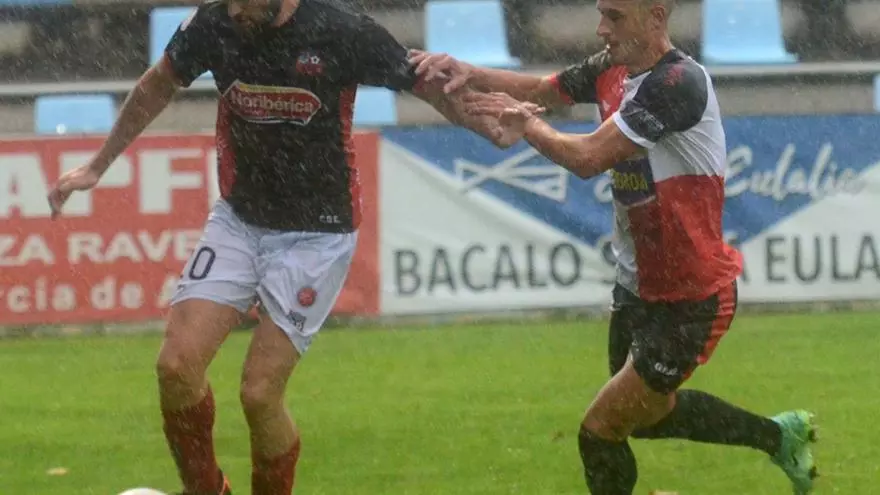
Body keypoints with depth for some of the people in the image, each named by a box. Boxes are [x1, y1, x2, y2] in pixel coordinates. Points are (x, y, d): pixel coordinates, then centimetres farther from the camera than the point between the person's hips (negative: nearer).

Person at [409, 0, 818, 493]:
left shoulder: (679, 82, -28)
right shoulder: (613, 70, -2)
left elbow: (588, 158, -31)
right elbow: (537, 88, 7)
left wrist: (527, 124, -15)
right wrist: (467, 72, -11)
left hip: (689, 303, -9)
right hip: (639, 286, 9)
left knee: (600, 431, -7)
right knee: (646, 413, 26)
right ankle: (779, 435, 42)